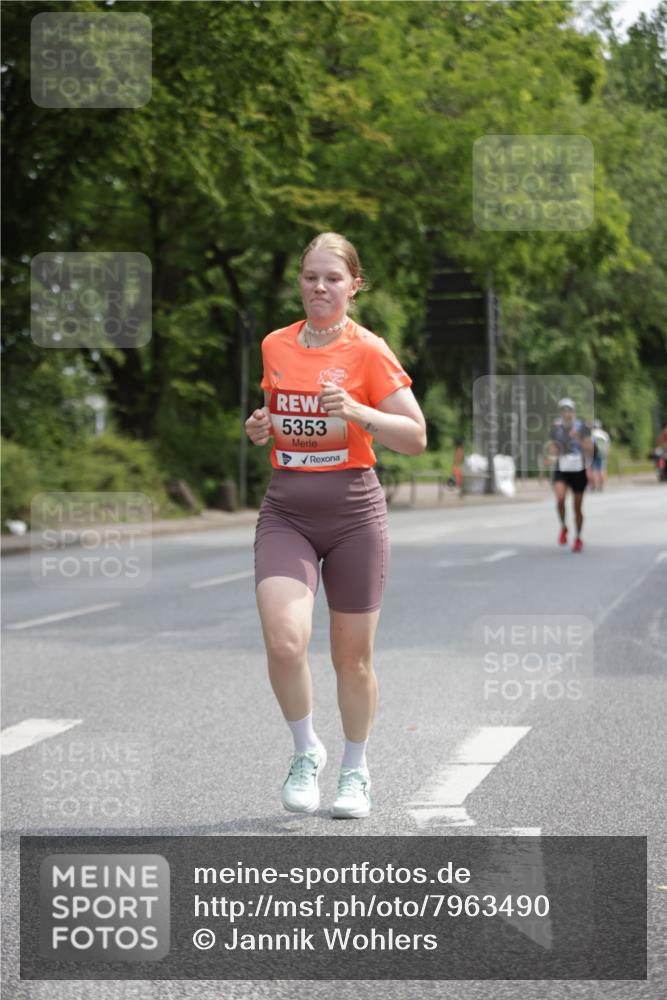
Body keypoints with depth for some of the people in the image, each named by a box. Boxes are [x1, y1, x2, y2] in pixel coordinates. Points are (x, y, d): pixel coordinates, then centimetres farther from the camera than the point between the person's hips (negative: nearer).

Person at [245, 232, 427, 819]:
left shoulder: (369, 351, -6)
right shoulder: (275, 346, 7)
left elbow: (415, 438, -9)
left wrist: (357, 413, -23)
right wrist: (262, 427, 3)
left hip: (354, 511, -2)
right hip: (286, 511, 3)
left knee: (352, 655, 6)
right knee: (284, 640, -17)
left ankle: (356, 769, 28)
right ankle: (306, 752, 8)